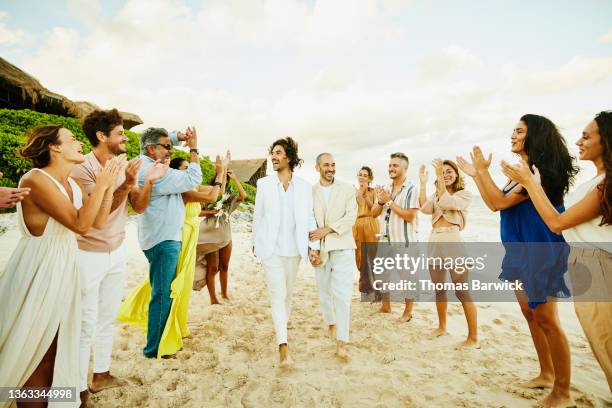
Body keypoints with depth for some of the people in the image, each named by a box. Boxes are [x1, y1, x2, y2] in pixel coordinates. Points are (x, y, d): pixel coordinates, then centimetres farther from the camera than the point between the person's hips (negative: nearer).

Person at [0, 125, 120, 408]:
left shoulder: (73, 185, 7)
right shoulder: (36, 179, -18)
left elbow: (99, 222, 2)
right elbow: (80, 224, -24)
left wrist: (110, 183, -2)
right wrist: (100, 184, -19)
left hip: (63, 268, 8)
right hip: (37, 270, -8)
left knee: (53, 350, 16)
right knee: (32, 353, 9)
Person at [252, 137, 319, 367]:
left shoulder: (304, 186, 2)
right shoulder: (264, 184, 1)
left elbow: (309, 217, 3)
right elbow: (258, 216, 5)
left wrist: (313, 245, -3)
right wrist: (255, 243, 7)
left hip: (294, 248, 2)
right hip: (271, 248, -2)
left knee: (288, 293, 15)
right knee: (277, 294, -6)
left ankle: (281, 327, 37)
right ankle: (283, 346, -5)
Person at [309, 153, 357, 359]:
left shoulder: (347, 190, 2)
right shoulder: (310, 191, 5)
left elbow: (351, 217, -9)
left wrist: (326, 230, -17)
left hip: (342, 247, -2)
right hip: (320, 249, 2)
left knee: (342, 294, -7)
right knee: (324, 291, 15)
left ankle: (341, 342, -1)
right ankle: (330, 322, 41)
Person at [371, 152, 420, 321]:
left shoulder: (412, 189, -11)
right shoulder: (385, 189, 10)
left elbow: (410, 216, -20)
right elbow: (374, 213, 9)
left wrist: (390, 201, -18)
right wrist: (381, 201, -10)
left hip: (405, 241, -7)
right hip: (386, 240, 7)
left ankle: (408, 311, 21)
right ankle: (385, 306, 33)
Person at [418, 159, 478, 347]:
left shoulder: (464, 194, 2)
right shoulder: (435, 195, 15)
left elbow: (446, 203, -16)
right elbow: (425, 208, -5)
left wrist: (440, 179, -17)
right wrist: (423, 183, -5)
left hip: (453, 242, -5)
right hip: (434, 243, 6)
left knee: (462, 292, -4)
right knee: (439, 289, 16)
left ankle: (473, 337, 6)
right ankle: (442, 327, 32)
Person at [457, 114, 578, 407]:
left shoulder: (541, 171, -16)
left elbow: (500, 202, -21)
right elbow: (495, 203, 14)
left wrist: (482, 170, -14)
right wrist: (475, 175, 14)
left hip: (540, 252, -9)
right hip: (520, 251, 10)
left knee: (546, 319, -3)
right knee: (530, 314, 15)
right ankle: (546, 374, 29)